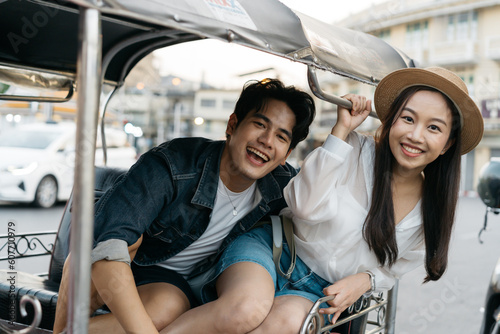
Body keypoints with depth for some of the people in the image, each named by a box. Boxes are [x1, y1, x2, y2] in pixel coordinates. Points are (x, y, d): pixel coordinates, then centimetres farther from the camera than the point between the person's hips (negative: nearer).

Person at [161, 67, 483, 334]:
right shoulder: (355, 150, -11)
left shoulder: (435, 207, 1)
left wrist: (365, 280, -9)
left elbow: (393, 267, 13)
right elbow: (305, 205, -23)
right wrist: (340, 130, -24)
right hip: (271, 249, -2)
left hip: (323, 290, 3)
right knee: (248, 305, -36)